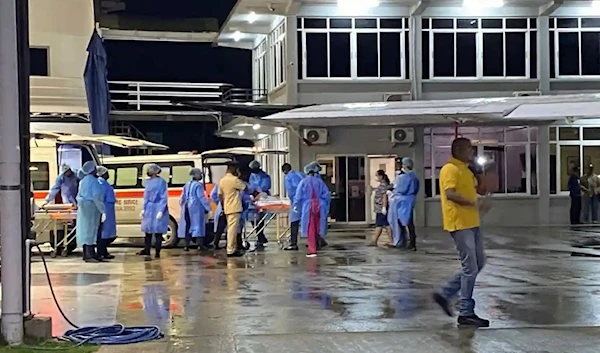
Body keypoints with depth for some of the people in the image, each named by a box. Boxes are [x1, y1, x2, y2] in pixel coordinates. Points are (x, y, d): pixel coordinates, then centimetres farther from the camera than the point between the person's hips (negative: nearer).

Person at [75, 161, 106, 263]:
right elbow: (97, 197, -21)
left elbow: (79, 195, 17)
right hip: (91, 207, -9)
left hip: (83, 207, 9)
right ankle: (89, 255, -11)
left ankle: (87, 254, 15)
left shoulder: (83, 180, 12)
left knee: (86, 230, 11)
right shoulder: (93, 181, -15)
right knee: (90, 229, -9)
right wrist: (103, 211, -21)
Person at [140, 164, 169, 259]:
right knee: (148, 230, 10)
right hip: (149, 208, 6)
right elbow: (146, 196, 16)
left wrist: (161, 211, -16)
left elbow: (164, 198, -11)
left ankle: (157, 252, 4)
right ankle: (147, 250, 19)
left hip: (158, 208, -6)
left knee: (158, 231, -2)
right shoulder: (148, 181, 9)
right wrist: (143, 209, 11)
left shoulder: (161, 182, -10)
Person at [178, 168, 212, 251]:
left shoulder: (187, 185, 12)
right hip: (196, 208, -7)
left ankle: (186, 245, 9)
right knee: (198, 225, -2)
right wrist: (208, 207, -12)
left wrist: (183, 206, 25)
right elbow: (201, 197, -16)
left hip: (187, 207, 7)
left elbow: (182, 198, 15)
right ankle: (200, 245, -5)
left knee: (187, 225, 9)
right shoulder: (198, 185, -11)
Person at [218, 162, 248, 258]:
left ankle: (233, 248, 19)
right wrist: (241, 180, 11)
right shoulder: (234, 179, -13)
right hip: (234, 208, -8)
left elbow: (220, 195, 14)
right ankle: (230, 250, -10)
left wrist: (223, 206, 20)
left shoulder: (222, 180, 10)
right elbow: (245, 188, -6)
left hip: (227, 208, 8)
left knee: (231, 228, 14)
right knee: (232, 229, -9)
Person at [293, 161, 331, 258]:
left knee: (310, 229, 0)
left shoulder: (304, 182, -6)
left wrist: (295, 205, 10)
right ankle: (316, 245, 31)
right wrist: (325, 206, 13)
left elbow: (298, 196, -5)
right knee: (317, 228, 16)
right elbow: (327, 195, 0)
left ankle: (312, 251, -3)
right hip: (319, 207, 2)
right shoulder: (320, 181, 0)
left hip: (308, 207, -2)